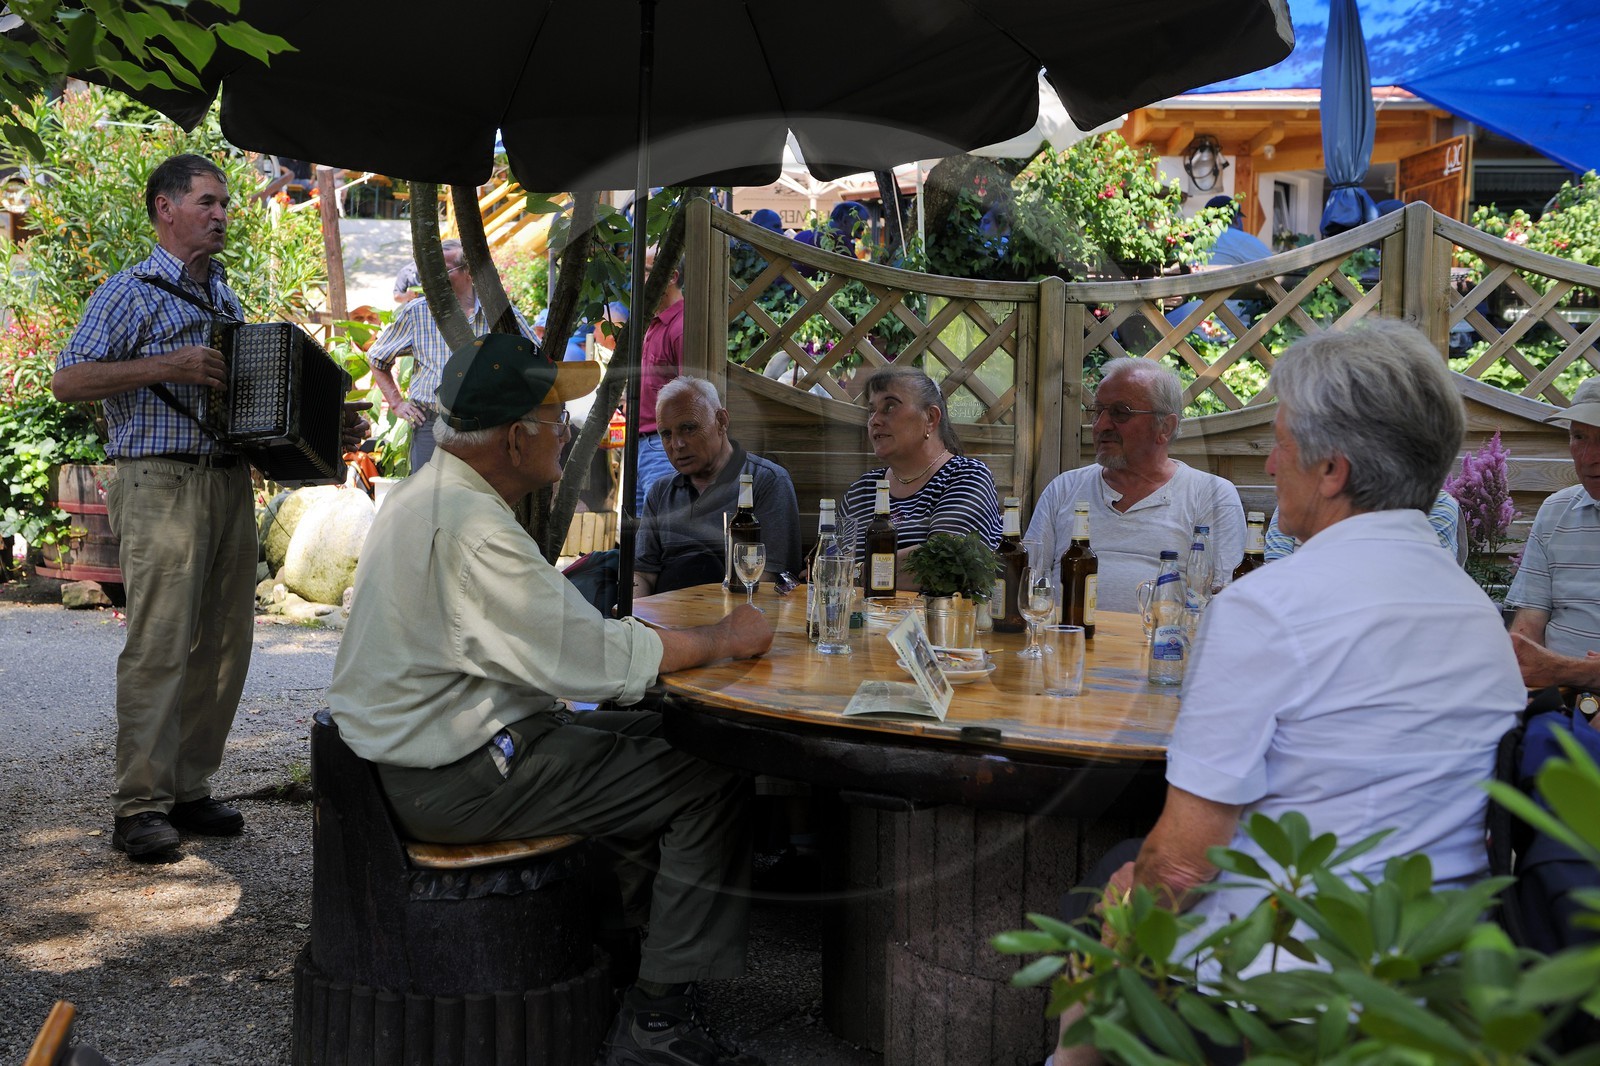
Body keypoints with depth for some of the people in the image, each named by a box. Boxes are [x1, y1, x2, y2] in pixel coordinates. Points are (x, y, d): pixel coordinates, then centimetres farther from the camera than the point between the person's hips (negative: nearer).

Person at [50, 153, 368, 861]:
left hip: (231, 482, 7)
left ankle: (189, 789, 16)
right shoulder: (132, 292, -1)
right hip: (161, 484, -7)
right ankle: (140, 807, -4)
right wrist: (165, 365, -20)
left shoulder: (225, 297, 20)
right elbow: (68, 381, -10)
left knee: (224, 645, 6)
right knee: (160, 645, -10)